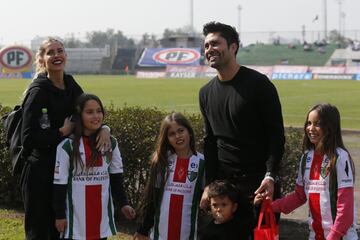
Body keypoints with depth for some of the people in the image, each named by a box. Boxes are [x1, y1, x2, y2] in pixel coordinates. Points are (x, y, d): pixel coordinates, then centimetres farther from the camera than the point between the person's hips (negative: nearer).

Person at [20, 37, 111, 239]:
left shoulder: (70, 84, 6)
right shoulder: (39, 90, -15)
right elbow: (29, 137, -21)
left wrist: (104, 128, -13)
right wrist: (63, 132, -16)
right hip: (40, 172, -7)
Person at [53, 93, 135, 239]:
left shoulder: (110, 143, 4)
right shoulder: (67, 145, -9)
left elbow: (116, 177, 11)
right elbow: (59, 182, -7)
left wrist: (123, 203, 2)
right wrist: (59, 215, -7)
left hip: (102, 213, 4)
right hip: (76, 215, -4)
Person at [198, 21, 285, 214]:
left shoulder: (258, 84, -6)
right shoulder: (206, 93, 11)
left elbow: (276, 135, -8)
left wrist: (270, 176, -19)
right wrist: (209, 185, 7)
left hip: (259, 183, -5)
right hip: (223, 181, 5)